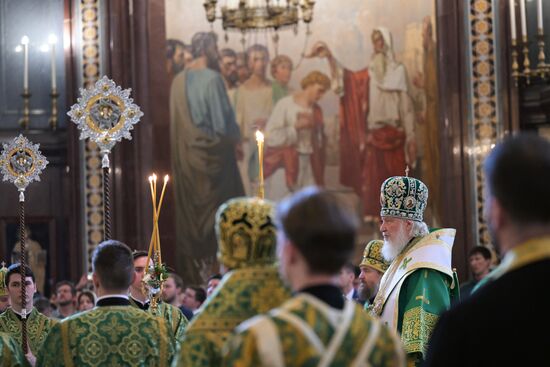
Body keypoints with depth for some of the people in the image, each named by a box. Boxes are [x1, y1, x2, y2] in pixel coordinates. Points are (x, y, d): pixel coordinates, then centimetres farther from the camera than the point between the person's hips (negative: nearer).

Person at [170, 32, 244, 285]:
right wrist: (234, 138, 3)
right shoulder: (212, 78, -14)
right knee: (217, 210, 3)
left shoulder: (179, 81, 4)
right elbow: (222, 119, -14)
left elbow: (177, 121, 8)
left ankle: (192, 268, 14)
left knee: (190, 209, 11)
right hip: (211, 154, -6)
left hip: (185, 155, 6)